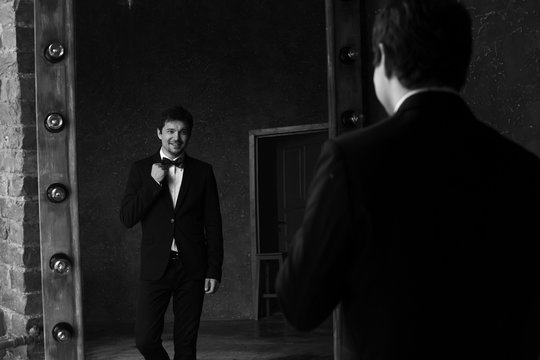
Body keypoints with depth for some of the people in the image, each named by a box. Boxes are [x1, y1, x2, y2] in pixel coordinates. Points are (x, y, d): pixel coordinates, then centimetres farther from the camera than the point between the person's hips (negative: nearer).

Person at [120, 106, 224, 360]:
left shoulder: (202, 172, 6)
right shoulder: (142, 170, 5)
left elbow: (213, 224, 6)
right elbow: (127, 219, -3)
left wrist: (214, 271, 1)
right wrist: (153, 183, -11)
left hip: (192, 267, 1)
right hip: (156, 266, 0)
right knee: (145, 339, -6)